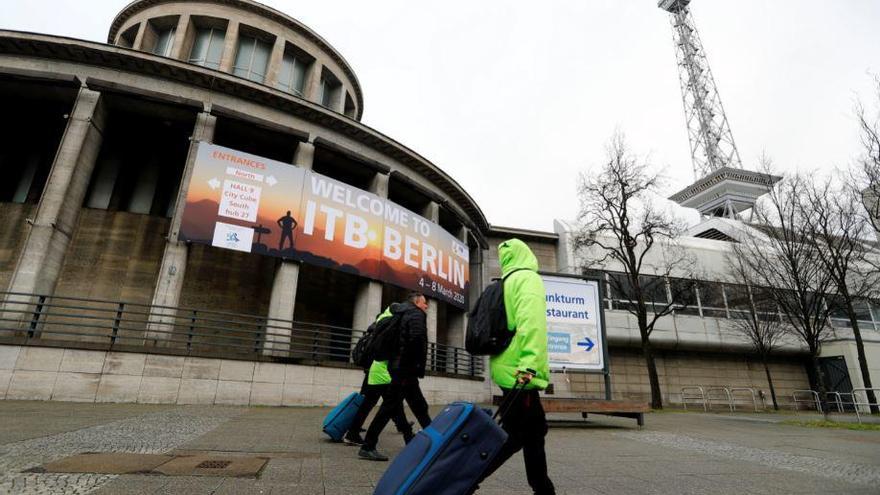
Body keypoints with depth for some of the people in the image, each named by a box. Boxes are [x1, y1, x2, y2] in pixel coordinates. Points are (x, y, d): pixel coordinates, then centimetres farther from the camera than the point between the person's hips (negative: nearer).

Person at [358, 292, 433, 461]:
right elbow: (417, 338, -25)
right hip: (406, 369, -10)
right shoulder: (416, 314, -6)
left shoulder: (404, 314, 20)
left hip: (399, 367, 10)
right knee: (390, 406, -7)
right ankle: (367, 447, -3)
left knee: (419, 407, 15)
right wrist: (419, 367, -17)